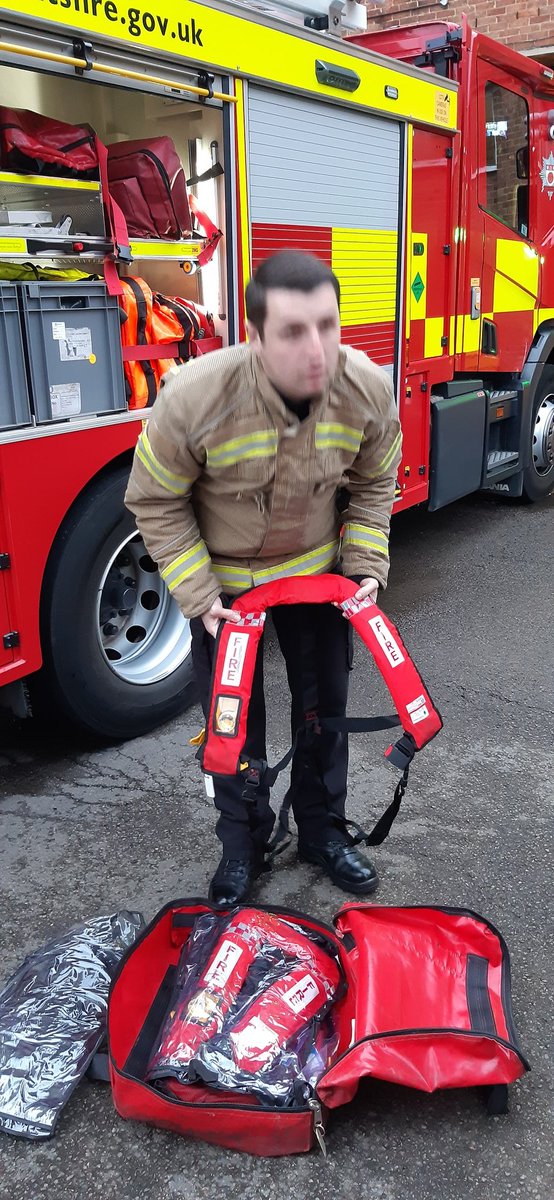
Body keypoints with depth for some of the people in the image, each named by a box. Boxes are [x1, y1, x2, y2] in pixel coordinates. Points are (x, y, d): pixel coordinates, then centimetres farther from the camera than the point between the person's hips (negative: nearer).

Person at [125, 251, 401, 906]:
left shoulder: (369, 390, -23)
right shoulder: (193, 397, -33)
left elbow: (372, 485, -3)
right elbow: (156, 503, -18)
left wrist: (366, 567, -11)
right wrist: (198, 596, -20)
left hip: (316, 569, 3)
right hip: (221, 575, -2)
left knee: (323, 701, 13)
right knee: (233, 714, 9)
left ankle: (322, 829, 36)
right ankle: (242, 842, 31)